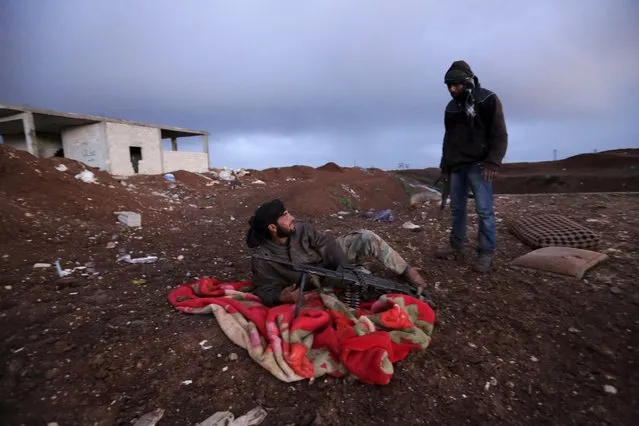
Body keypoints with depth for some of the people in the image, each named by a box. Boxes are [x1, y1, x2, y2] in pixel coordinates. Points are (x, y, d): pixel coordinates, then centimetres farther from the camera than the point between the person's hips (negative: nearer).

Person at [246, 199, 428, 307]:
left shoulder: (301, 229, -15)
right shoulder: (262, 259, -23)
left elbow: (327, 244, -16)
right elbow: (264, 290, -19)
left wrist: (346, 270, -27)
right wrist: (281, 297, -42)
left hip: (333, 260, 4)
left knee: (367, 237, -14)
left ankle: (406, 271, 1)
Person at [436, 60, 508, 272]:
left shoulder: (488, 100, -4)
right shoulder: (451, 106, 15)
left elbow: (499, 135, -8)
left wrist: (493, 162, -17)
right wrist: (444, 164, 18)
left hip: (478, 165, -6)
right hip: (456, 166, 6)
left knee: (484, 210, -6)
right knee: (457, 208, 8)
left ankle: (486, 253, 1)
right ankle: (456, 246, 18)